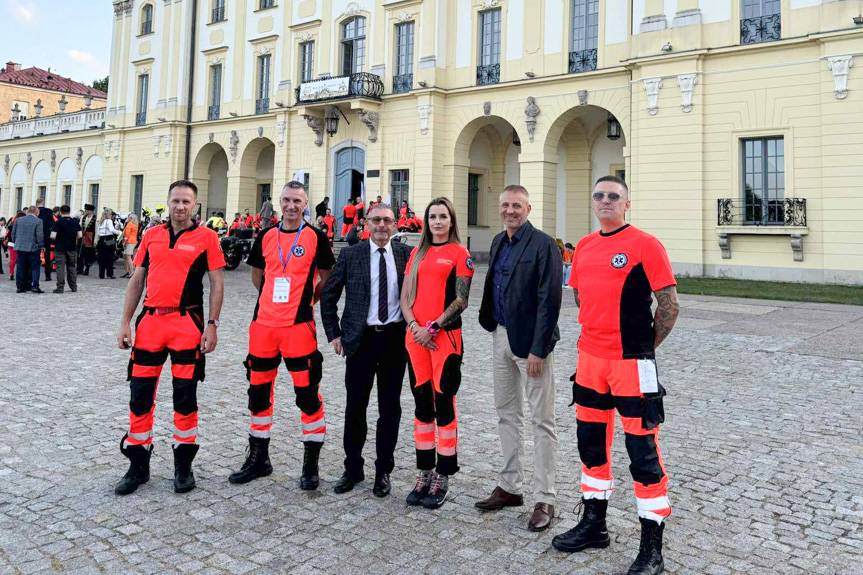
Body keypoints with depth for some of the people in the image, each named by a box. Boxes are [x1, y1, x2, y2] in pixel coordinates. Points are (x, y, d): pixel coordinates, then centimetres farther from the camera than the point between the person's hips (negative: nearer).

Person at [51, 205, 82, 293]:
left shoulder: (58, 222, -10)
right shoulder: (75, 222, 1)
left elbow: (53, 236, -15)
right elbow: (80, 235, -1)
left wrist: (58, 238, 6)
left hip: (60, 248, -3)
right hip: (72, 248, 3)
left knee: (60, 267, 0)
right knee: (72, 267, 13)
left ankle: (60, 287, -2)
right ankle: (73, 286, 16)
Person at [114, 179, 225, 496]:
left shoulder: (206, 237, -1)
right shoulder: (151, 235, 11)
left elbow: (217, 283, -2)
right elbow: (136, 281, 12)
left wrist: (212, 324, -9)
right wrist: (125, 322, 6)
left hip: (188, 323, -4)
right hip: (150, 322, 4)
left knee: (185, 396, 4)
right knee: (140, 395, 7)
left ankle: (183, 465, 20)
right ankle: (138, 466, 23)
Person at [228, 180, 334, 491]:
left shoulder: (316, 237, -1)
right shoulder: (265, 237, 10)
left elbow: (326, 278, 6)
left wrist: (306, 300, 3)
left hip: (299, 326, -4)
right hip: (263, 325, 5)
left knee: (307, 393, -3)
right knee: (258, 391, 12)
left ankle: (311, 464, 10)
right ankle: (258, 459, 28)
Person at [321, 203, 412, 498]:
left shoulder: (406, 254, 2)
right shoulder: (350, 255, 0)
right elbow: (328, 295, 6)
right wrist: (334, 333, 2)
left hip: (396, 338, 1)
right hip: (361, 339, 0)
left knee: (390, 408, 8)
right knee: (355, 407, 7)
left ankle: (383, 470, 22)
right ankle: (353, 468, 23)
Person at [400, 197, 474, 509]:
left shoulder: (459, 253, -1)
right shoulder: (417, 253, 14)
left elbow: (461, 300, -7)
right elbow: (405, 296, 12)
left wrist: (433, 327, -12)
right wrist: (414, 326, -4)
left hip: (445, 337, -5)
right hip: (415, 337, 5)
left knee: (444, 404, -2)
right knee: (422, 404, 10)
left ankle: (442, 478, 10)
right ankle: (424, 474, 21)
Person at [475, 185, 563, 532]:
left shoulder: (543, 245, -12)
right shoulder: (498, 242, 12)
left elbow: (549, 300, -16)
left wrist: (537, 349, -18)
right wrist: (493, 327, 9)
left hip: (530, 341, -8)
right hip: (501, 336, 8)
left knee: (541, 421, 1)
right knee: (507, 414, 15)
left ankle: (545, 500, 10)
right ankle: (509, 487, 28)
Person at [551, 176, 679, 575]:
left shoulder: (645, 245, -9)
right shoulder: (584, 246, 10)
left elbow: (669, 306, -9)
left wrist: (643, 346, -3)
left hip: (631, 363, -7)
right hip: (589, 359, 7)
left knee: (643, 453, -1)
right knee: (592, 443, 17)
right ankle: (593, 525, 34)